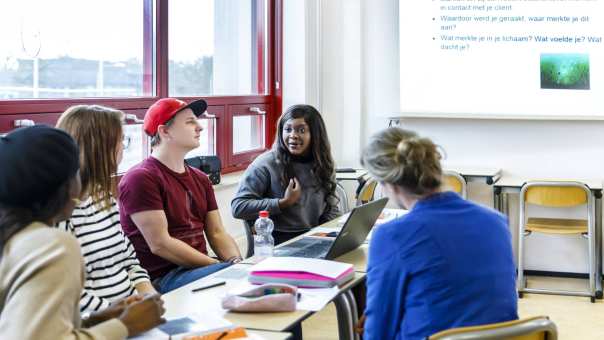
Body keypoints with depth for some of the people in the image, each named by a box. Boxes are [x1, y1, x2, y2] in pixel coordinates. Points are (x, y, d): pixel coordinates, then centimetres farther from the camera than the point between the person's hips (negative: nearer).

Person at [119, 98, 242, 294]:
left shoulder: (200, 179, 20)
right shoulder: (141, 178, -7)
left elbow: (217, 233, 15)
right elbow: (160, 244, -14)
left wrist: (237, 262, -7)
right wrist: (220, 265, -16)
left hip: (200, 268, 8)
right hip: (163, 277, -8)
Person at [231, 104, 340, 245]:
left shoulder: (323, 165, 10)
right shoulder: (266, 164, -7)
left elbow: (331, 208, 17)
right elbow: (238, 207, -11)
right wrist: (284, 203, -13)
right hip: (278, 241, -6)